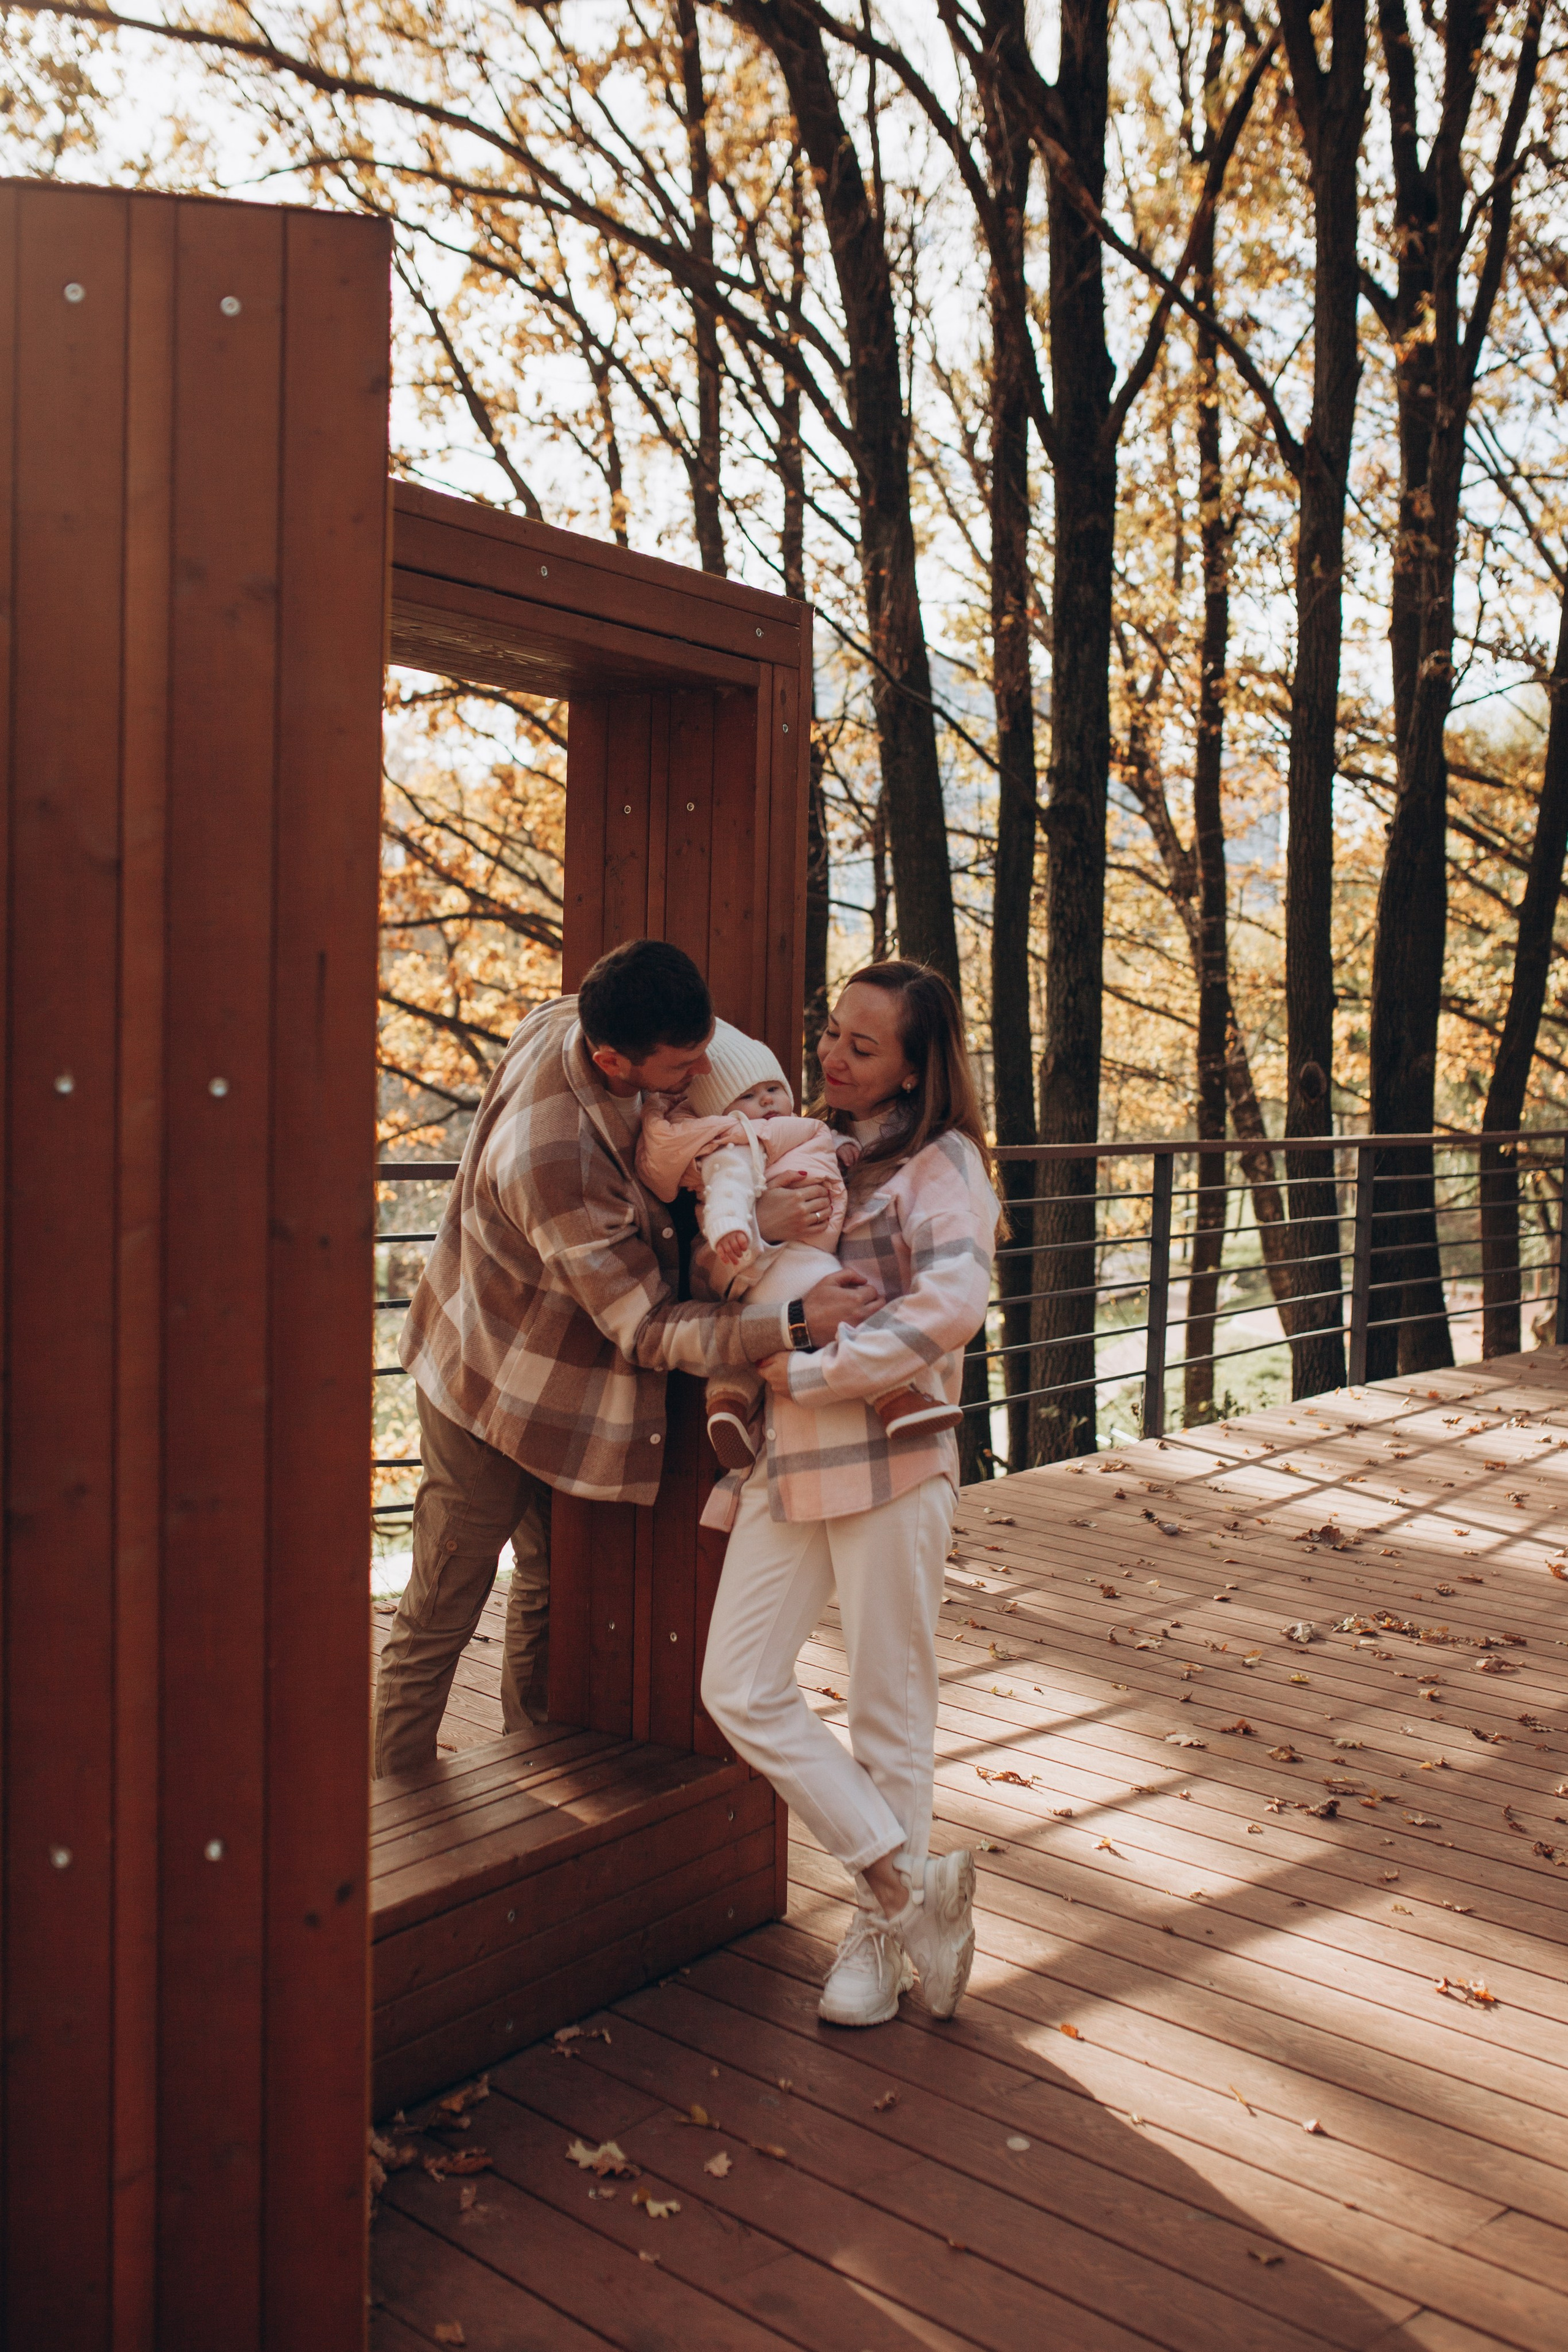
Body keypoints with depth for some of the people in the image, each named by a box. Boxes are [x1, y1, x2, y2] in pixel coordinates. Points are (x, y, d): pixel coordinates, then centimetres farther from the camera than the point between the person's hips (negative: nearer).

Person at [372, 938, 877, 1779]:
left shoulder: (567, 1019, -15)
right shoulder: (555, 1162, -40)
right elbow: (649, 1330, -31)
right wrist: (797, 1323, -38)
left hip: (558, 1378, 9)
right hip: (496, 1388, -9)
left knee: (551, 1579, 20)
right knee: (443, 1610, 7)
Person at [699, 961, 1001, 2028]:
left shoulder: (941, 1163, -4)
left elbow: (953, 1302, -21)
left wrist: (813, 1374, -16)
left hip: (890, 1461, -6)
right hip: (786, 1460, 6)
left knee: (890, 1710, 6)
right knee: (741, 1691, 0)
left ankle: (882, 1934, 25)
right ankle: (910, 1880, 12)